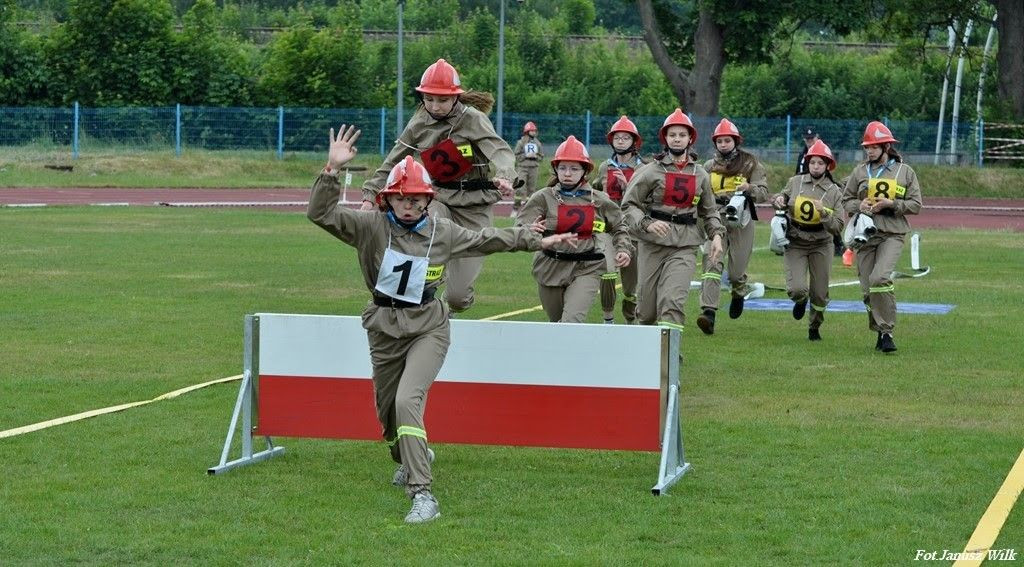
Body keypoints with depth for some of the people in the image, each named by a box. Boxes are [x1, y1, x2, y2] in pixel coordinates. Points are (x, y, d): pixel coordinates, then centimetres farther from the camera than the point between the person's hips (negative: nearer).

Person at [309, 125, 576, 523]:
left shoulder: (443, 232, -1)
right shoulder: (372, 226, -6)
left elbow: (488, 239, 14)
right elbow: (321, 213, -16)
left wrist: (537, 240, 19)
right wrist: (333, 170, -29)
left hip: (428, 328, -2)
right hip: (385, 329, 2)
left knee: (408, 401, -23)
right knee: (387, 409, 16)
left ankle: (422, 495, -26)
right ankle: (410, 459, 53)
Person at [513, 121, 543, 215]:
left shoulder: (537, 143, 10)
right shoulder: (521, 142, -2)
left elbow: (541, 156, 14)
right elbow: (515, 155, -4)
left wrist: (535, 156, -6)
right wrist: (526, 155, -14)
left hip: (534, 168, 4)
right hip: (522, 167, -4)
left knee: (532, 188, 4)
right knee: (520, 188, -11)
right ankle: (515, 208, -6)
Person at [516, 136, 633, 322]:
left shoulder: (598, 200, 2)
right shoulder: (544, 197, -4)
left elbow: (619, 227, 17)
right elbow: (520, 227, -11)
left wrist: (624, 249, 0)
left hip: (587, 270, -1)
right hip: (551, 269, 1)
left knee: (572, 319, -22)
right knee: (556, 321, 16)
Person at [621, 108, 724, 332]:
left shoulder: (700, 175, 11)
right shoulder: (651, 171, 0)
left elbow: (709, 210, 22)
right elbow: (629, 204, -2)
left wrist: (716, 234, 5)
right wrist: (647, 224, -19)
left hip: (685, 246, 1)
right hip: (653, 244, -1)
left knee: (672, 301, -18)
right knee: (647, 308, 5)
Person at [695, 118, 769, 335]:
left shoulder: (751, 164, 5)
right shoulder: (709, 167, 13)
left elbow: (763, 194, -2)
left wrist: (749, 189, -21)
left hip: (741, 222, -1)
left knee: (737, 271, 3)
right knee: (711, 265, -17)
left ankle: (739, 294, 40)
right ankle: (708, 312, -27)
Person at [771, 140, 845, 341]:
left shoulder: (834, 192, -3)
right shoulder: (795, 182, 0)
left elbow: (838, 227, -8)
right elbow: (782, 198, 19)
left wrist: (824, 212, -24)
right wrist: (778, 200, -4)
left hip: (820, 246, 0)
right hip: (795, 244, 0)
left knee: (820, 294, 5)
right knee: (796, 289, -17)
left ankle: (815, 327, 33)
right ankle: (800, 300, 22)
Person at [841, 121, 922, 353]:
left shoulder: (905, 171, 5)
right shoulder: (860, 172, 11)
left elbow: (915, 204, 4)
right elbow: (846, 200, 15)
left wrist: (891, 204, -11)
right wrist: (859, 206, -6)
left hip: (892, 235, -3)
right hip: (865, 234, 4)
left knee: (880, 278, -23)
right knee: (867, 288, 2)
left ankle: (887, 331, -15)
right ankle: (880, 331, 17)